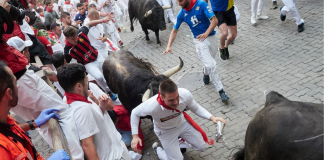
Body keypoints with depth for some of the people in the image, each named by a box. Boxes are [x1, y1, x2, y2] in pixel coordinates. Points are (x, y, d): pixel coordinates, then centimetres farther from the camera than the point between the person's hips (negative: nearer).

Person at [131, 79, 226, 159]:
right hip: (165, 131, -3)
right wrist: (135, 136, -25)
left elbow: (196, 108, -12)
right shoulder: (152, 106, -41)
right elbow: (135, 113, -20)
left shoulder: (185, 94, -34)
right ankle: (158, 150, 31)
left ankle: (181, 141, 41)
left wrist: (211, 117, -25)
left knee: (201, 147, 14)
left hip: (182, 123, 4)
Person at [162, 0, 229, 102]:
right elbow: (174, 30, 4)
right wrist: (169, 46, -8)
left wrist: (206, 33, -33)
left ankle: (206, 73, 51)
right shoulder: (182, 14, -4)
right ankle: (221, 91, -2)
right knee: (211, 65, -12)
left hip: (211, 37, 0)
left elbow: (214, 20, -18)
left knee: (209, 63, 14)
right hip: (199, 41, 0)